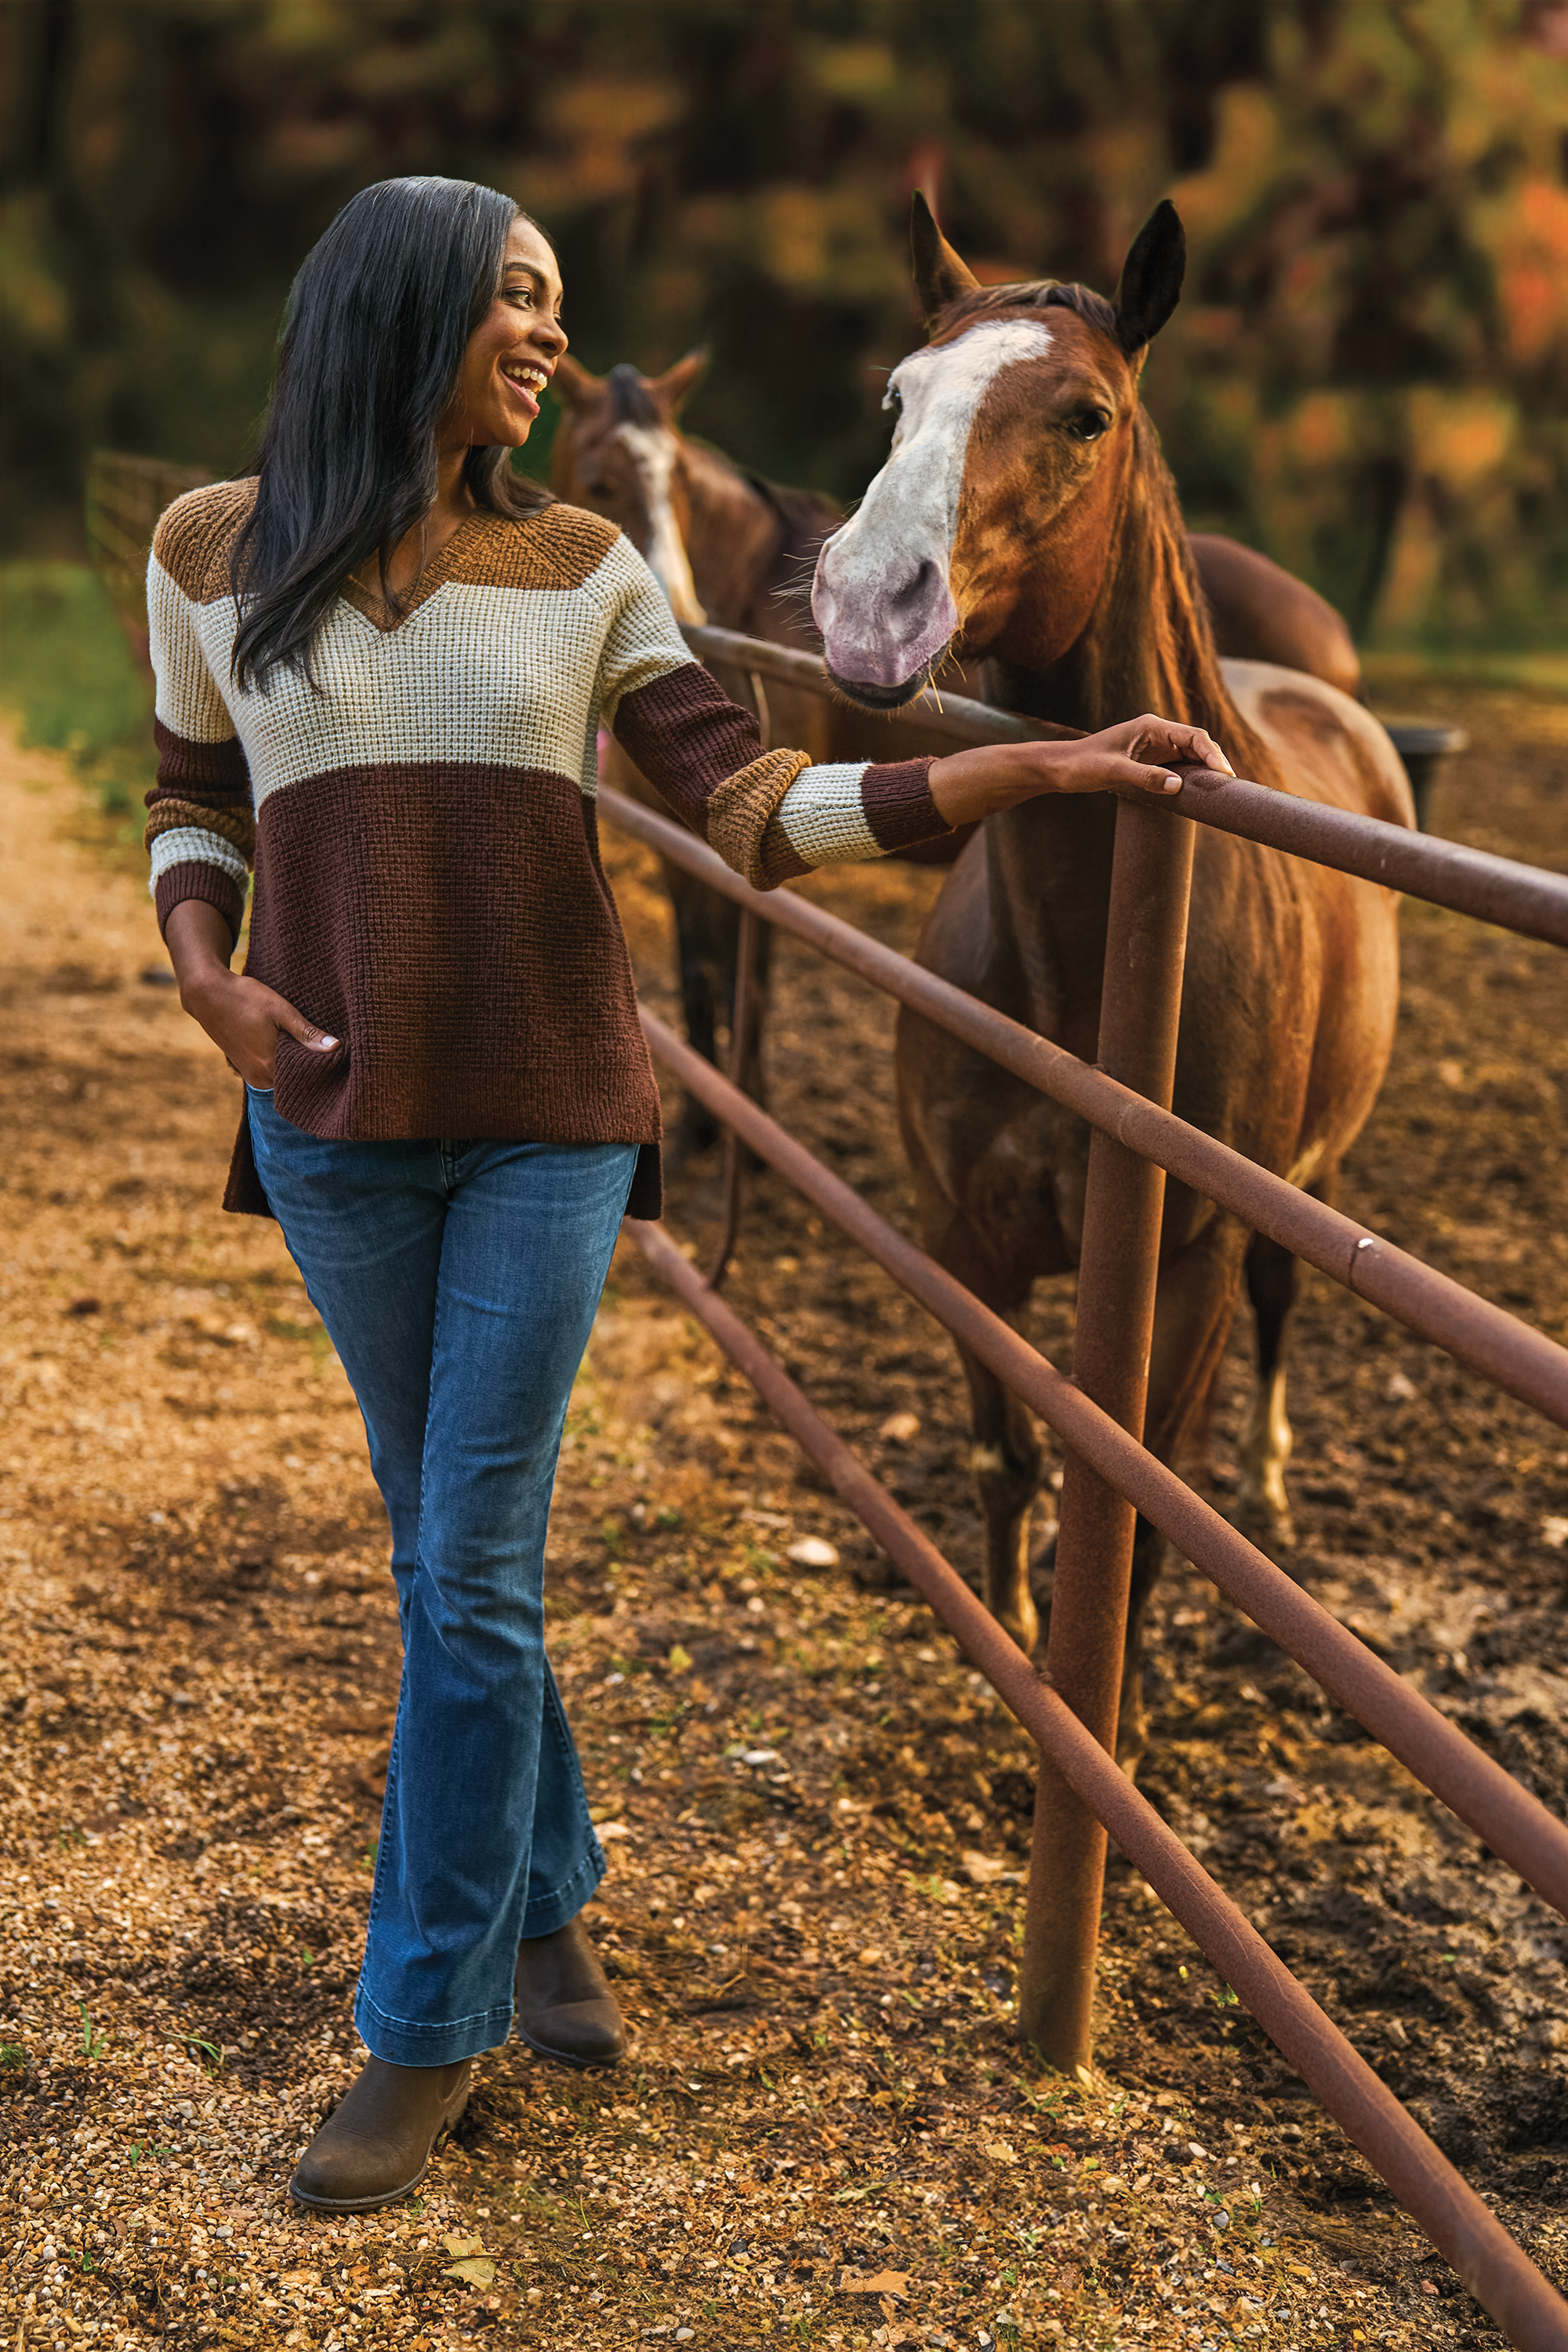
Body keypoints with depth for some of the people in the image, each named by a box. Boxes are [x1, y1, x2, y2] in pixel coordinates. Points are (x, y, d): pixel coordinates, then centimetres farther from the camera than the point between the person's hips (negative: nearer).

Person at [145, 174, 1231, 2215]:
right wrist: (207, 973, -7)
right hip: (338, 1131, 1)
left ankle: (426, 2035, 10)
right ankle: (549, 1900, 34)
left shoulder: (581, 569, 1)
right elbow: (196, 806, 13)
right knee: (445, 1547, 13)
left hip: (547, 1128, -1)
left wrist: (1032, 765, -12)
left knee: (471, 1573, -2)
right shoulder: (215, 555, 2)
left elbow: (754, 815, -3)